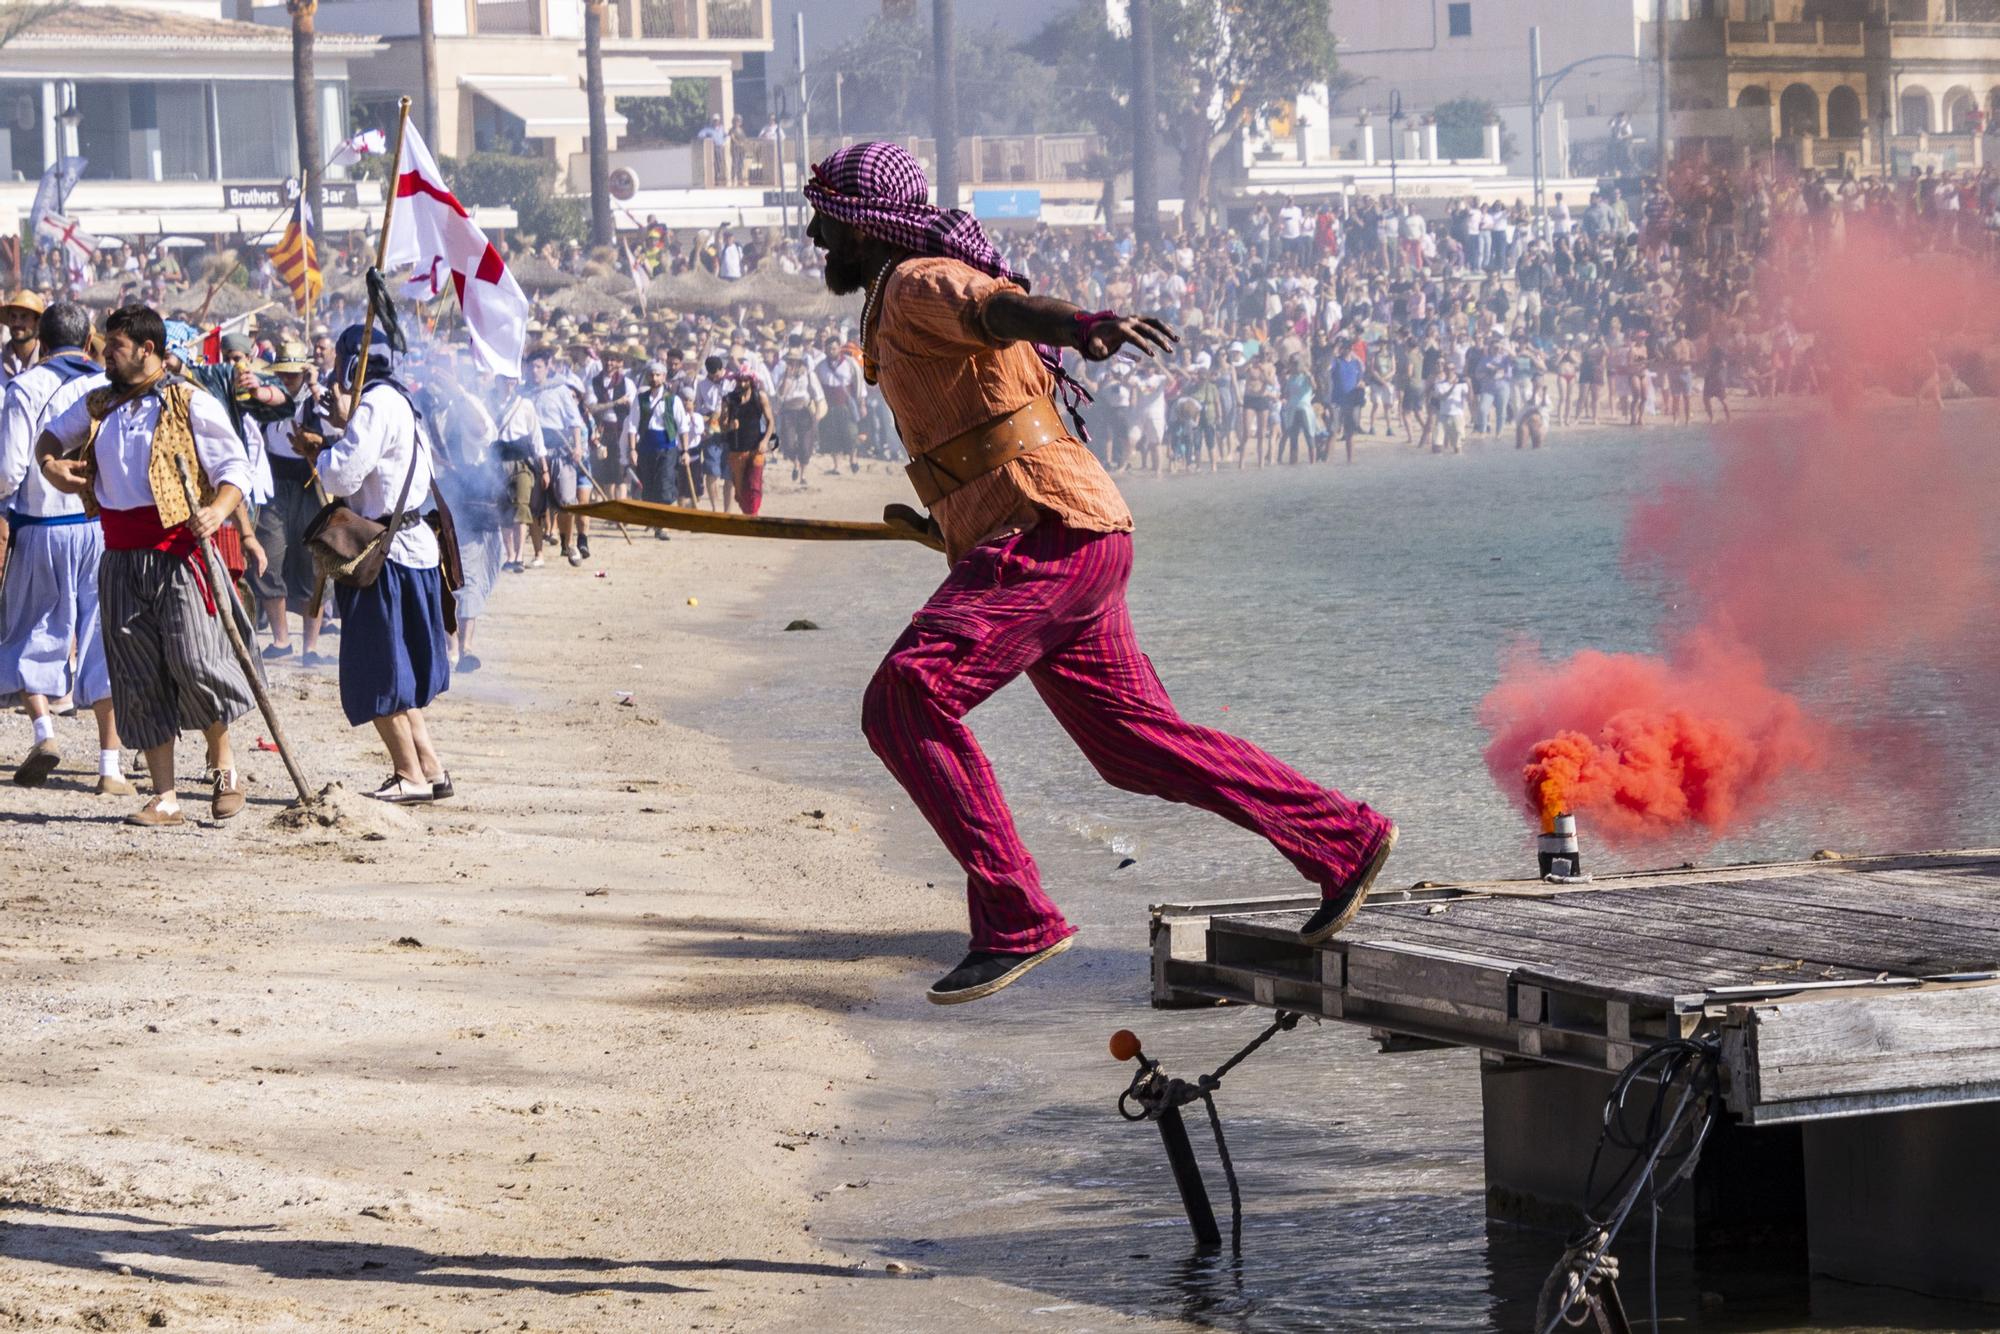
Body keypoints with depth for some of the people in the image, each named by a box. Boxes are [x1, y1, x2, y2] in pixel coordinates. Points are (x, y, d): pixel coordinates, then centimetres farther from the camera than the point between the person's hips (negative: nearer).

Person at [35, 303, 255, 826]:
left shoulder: (189, 402, -3)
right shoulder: (98, 405, 15)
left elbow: (236, 465, -7)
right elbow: (53, 434, 32)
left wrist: (217, 510, -25)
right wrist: (49, 464, 10)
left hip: (178, 555, -6)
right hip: (121, 562, 6)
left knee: (193, 662, -14)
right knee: (138, 681, 3)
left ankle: (223, 760, 13)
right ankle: (165, 799, 8)